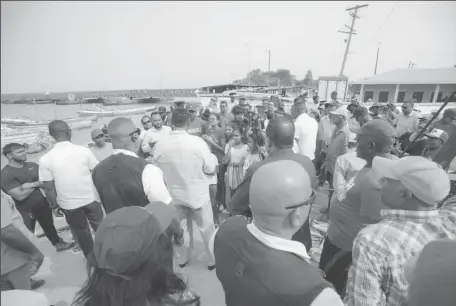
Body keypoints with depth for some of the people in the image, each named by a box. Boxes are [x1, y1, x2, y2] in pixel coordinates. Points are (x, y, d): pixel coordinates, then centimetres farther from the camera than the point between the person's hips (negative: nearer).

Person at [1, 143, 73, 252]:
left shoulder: (32, 165, 0)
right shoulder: (5, 175, -17)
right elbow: (20, 196, -23)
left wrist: (31, 185, -19)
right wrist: (37, 184, -12)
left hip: (42, 204, 5)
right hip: (25, 210, -5)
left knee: (49, 226, 23)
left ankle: (58, 244, 42)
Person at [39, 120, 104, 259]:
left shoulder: (45, 159, -13)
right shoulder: (84, 151, -14)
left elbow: (49, 188, -9)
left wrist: (54, 205, 9)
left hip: (69, 204, 1)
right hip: (91, 199, 0)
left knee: (81, 233, 22)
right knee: (100, 227, 21)